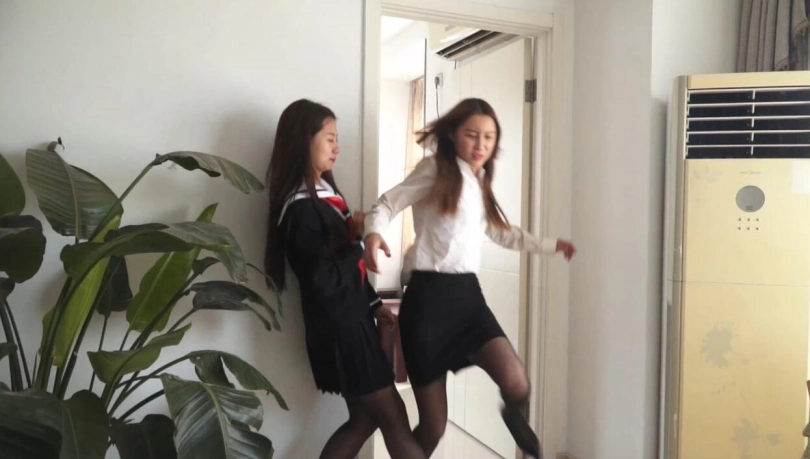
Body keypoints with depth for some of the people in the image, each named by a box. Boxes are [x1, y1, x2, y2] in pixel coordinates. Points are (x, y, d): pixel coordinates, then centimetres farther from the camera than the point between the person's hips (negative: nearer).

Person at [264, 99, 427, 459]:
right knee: (393, 418, 4)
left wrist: (374, 303, 15)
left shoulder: (325, 191, 10)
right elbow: (324, 279, -23)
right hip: (336, 326, -9)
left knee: (364, 418, 16)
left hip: (353, 317, 9)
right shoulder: (300, 208, -19)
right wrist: (356, 235, -13)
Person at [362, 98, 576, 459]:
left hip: (467, 294, 6)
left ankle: (514, 416, 22)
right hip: (428, 296, -5)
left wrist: (548, 245, 34)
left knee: (517, 386, -16)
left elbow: (502, 232, 32)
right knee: (433, 425, -1)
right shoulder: (435, 168, -3)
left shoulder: (480, 184, 18)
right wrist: (373, 234, -30)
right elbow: (388, 204, -9)